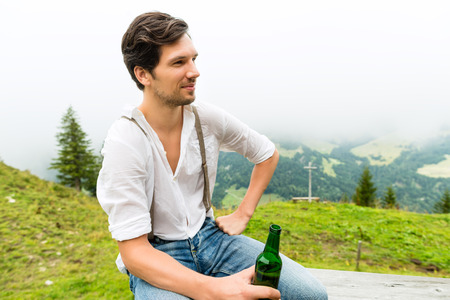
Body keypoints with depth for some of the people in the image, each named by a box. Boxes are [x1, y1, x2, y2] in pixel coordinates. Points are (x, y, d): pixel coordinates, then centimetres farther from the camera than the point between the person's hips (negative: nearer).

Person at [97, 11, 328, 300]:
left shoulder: (208, 118, -7)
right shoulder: (124, 142, -21)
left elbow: (268, 153, 10)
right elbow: (133, 251, -22)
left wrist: (243, 214, 2)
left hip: (209, 235, 4)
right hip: (155, 258, -3)